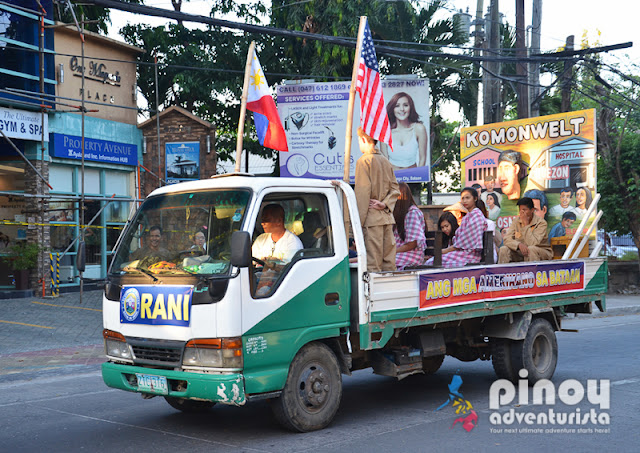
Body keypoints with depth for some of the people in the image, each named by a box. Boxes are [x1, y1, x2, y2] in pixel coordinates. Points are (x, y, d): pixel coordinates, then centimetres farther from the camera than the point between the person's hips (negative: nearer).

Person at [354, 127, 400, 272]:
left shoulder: (364, 161, -7)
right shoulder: (386, 161, 14)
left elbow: (362, 193, -12)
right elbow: (395, 188, 12)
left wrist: (358, 222, -11)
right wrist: (385, 204, -1)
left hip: (372, 218, -7)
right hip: (387, 217, 7)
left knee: (372, 264, -7)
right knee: (389, 262, 9)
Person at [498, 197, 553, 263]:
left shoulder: (541, 222, -14)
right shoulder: (516, 221, 0)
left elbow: (532, 243, -27)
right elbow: (507, 239, -11)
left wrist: (526, 224, -23)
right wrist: (519, 245, -31)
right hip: (521, 252, 4)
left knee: (530, 249, -35)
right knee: (504, 249, -18)